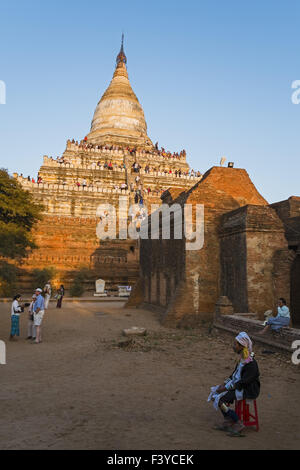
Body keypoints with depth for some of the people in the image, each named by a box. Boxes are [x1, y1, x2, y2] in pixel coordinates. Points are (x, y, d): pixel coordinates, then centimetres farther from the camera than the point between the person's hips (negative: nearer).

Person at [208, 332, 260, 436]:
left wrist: (225, 388, -21)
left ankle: (238, 424, -3)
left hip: (248, 390, -9)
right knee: (215, 393, 2)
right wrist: (224, 384, 2)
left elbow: (242, 382, -25)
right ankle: (228, 421, 8)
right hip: (238, 385, 9)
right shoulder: (242, 359, 4)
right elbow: (234, 374, 13)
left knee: (220, 399, -18)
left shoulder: (251, 364, -25)